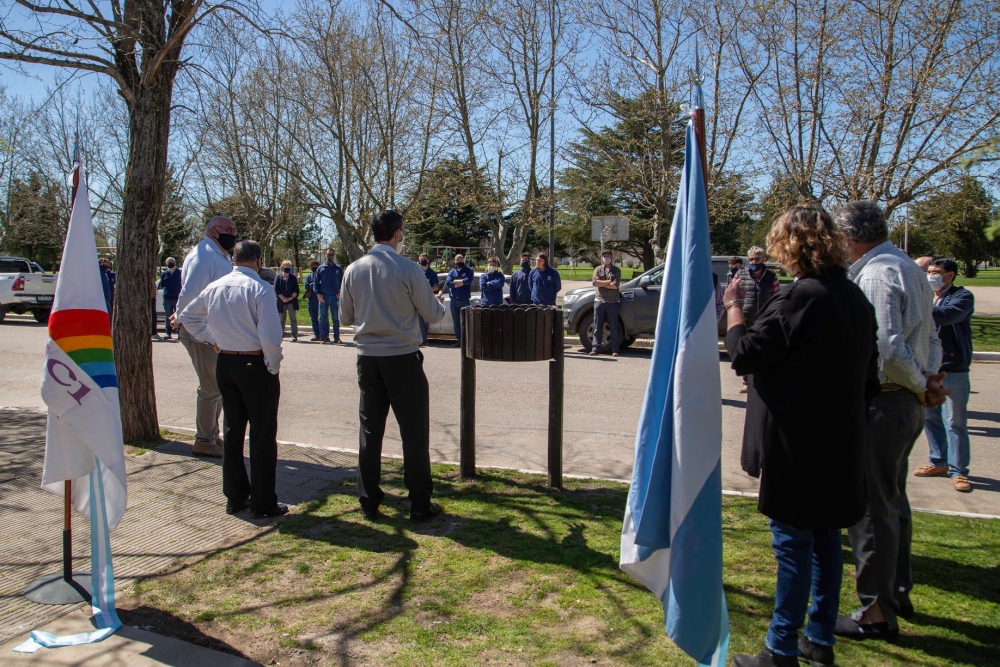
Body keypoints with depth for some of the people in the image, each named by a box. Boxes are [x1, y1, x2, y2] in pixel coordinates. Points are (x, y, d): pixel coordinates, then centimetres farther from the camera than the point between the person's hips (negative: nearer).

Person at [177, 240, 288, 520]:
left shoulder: (215, 287, 7)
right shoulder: (260, 288, -15)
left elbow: (187, 317, 20)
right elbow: (270, 336, -22)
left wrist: (212, 340, 18)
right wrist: (273, 366, -9)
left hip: (225, 363, 7)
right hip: (255, 365, -6)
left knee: (232, 429, 16)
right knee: (262, 433, 2)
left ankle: (235, 496, 25)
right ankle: (263, 503, 7)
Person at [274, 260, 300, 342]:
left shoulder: (293, 277, 6)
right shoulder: (278, 277, 5)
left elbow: (296, 290, 3)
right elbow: (276, 289, 0)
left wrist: (291, 297, -10)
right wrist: (282, 298, -11)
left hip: (292, 301, -1)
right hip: (281, 301, 1)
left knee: (293, 318, -5)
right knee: (282, 318, 9)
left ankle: (294, 336, -6)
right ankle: (281, 335, 18)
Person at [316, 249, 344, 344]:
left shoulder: (338, 268, 8)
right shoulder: (320, 268, 8)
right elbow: (316, 283, 8)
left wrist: (341, 293, -4)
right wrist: (318, 294, -5)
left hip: (335, 297, 0)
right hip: (323, 297, 0)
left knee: (336, 318, 3)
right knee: (323, 318, 3)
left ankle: (336, 338, 8)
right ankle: (324, 337, 7)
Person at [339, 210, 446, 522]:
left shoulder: (354, 270, 1)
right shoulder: (408, 269, -12)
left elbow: (346, 316, 10)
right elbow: (433, 315, -5)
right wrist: (438, 304, 18)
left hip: (368, 357, 4)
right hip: (403, 358, -4)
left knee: (370, 429, 14)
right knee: (414, 432, 5)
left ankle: (368, 499, 21)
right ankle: (420, 504, 11)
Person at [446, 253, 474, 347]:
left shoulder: (468, 271, 8)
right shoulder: (452, 272, 15)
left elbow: (469, 280, -13)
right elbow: (447, 282, -3)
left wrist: (455, 281, -5)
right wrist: (462, 282, -9)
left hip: (464, 299, -3)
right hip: (454, 300, 3)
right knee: (456, 321, 6)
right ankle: (458, 340, 12)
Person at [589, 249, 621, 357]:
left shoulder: (616, 270, 6)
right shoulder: (598, 269, 11)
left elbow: (615, 285, -9)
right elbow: (595, 282, -5)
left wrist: (601, 283, -6)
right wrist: (608, 282, -8)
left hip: (613, 301, -1)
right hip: (599, 300, 2)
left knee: (614, 327, 0)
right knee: (597, 326, 1)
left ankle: (615, 350, 3)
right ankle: (595, 348, 3)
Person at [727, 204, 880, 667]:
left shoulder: (800, 298, -20)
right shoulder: (855, 298, 9)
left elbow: (744, 355, -16)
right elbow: (869, 374, 18)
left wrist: (734, 307, -3)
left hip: (797, 445, -9)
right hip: (840, 442, 9)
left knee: (793, 541, -1)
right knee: (825, 537, 15)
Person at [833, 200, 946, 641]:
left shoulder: (875, 274, -17)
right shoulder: (910, 269, 14)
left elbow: (887, 347, -25)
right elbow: (931, 337, 17)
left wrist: (921, 385, -10)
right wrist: (929, 379, 6)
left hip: (882, 403, -10)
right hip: (907, 403, 10)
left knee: (871, 507, -1)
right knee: (892, 499, 21)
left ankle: (877, 612, 8)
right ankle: (898, 591, 35)